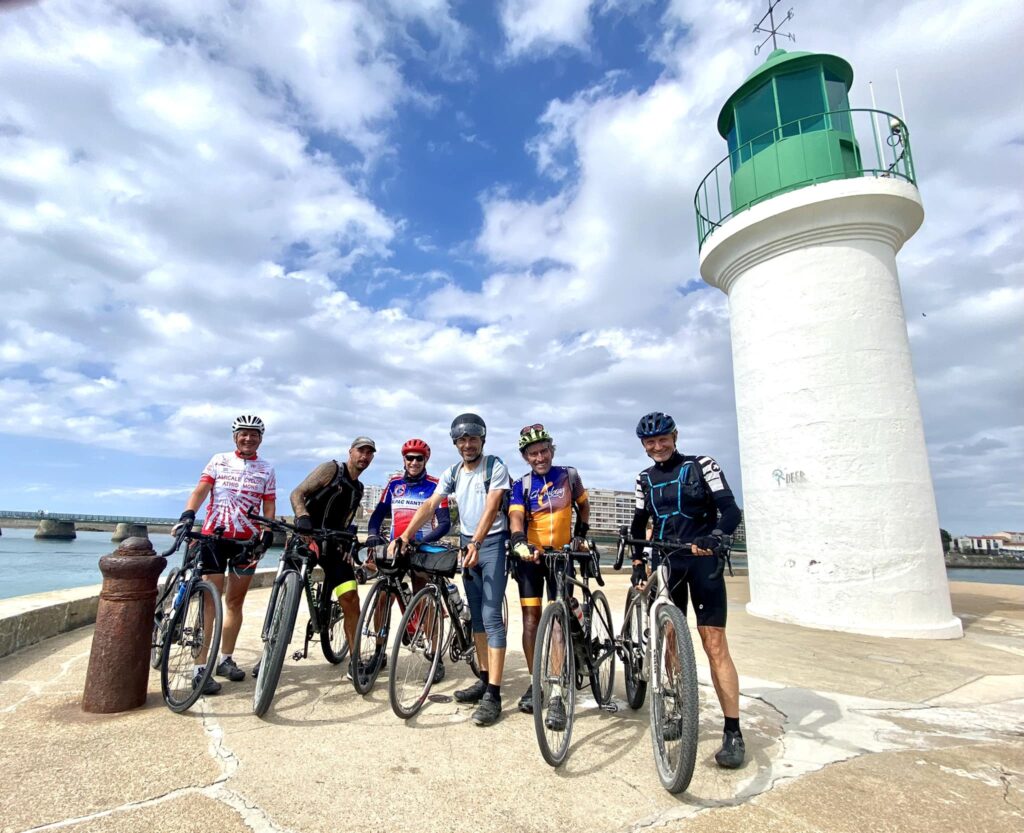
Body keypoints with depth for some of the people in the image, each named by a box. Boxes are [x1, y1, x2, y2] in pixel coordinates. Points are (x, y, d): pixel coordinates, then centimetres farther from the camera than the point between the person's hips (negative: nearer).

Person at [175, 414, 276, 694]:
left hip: (246, 541, 2)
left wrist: (267, 536, -11)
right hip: (214, 535, -2)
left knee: (235, 602, 9)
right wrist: (187, 514, -24)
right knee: (210, 601, -5)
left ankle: (226, 660, 22)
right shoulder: (219, 461, 5)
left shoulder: (267, 470, 8)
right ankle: (201, 668, 0)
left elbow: (269, 507, 3)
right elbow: (201, 490, -6)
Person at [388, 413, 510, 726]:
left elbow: (491, 507, -22)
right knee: (476, 617, 12)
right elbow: (429, 505, -2)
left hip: (492, 543, -6)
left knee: (491, 617, -11)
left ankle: (493, 694, -8)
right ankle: (484, 680, 24)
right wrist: (403, 537, -12)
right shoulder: (452, 473, 6)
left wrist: (476, 543, -35)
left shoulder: (495, 467, -11)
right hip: (468, 544, 6)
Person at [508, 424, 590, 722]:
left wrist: (580, 534, 8)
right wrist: (520, 543, -38)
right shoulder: (522, 484, -4)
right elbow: (516, 516, -20)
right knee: (531, 616, 3)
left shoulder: (569, 475, 0)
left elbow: (583, 505, 16)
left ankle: (556, 695, -2)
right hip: (531, 556, 1)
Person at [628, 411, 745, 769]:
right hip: (665, 564, 4)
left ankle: (733, 732, 1)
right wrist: (638, 561, 5)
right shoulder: (645, 479, 11)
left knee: (714, 644, -7)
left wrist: (714, 537, -30)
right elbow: (639, 523, 16)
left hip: (702, 561, -4)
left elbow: (731, 510, -11)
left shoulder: (701, 466, -3)